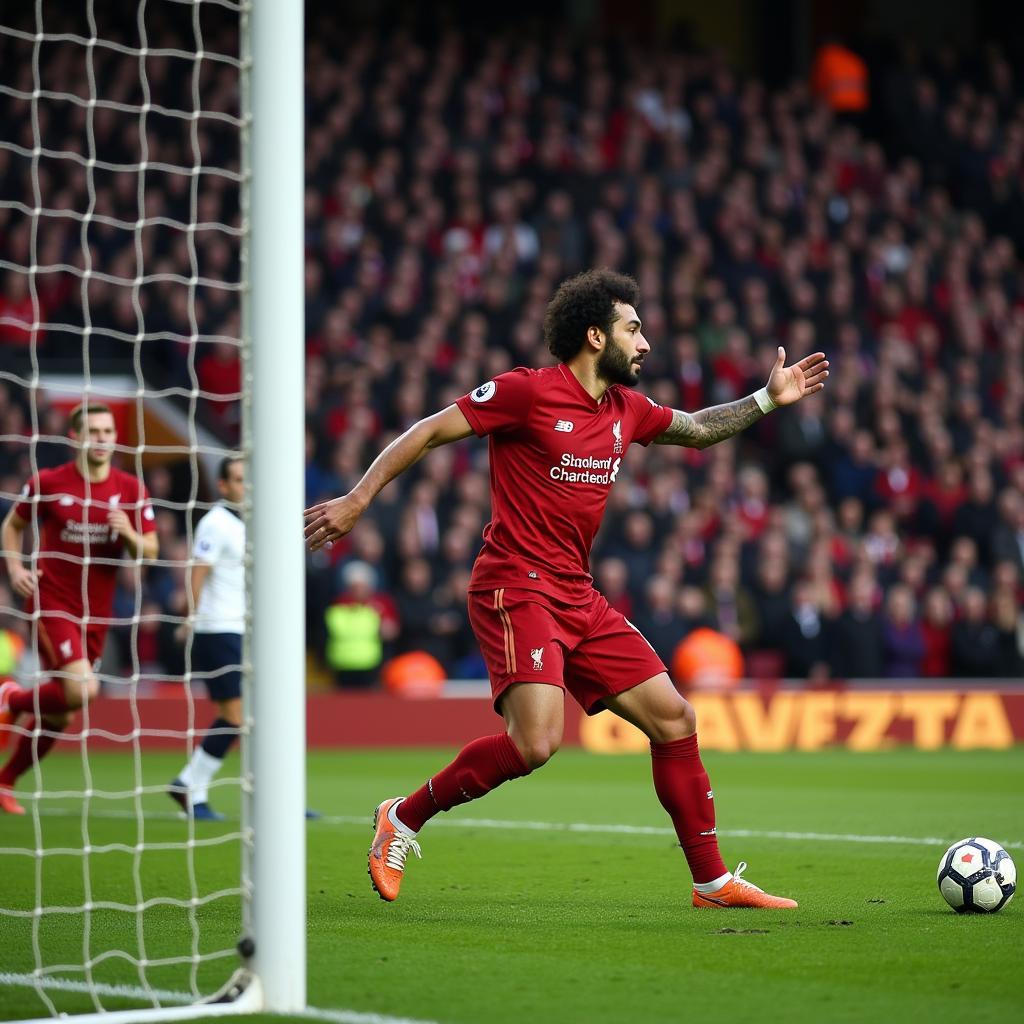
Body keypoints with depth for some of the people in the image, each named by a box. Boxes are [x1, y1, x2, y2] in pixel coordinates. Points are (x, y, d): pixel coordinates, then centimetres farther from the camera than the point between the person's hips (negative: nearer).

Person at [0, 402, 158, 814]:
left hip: (95, 612, 4)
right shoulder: (48, 483, -6)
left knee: (58, 714, 9)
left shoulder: (131, 490, 1)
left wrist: (129, 534, -18)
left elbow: (150, 552, 3)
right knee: (82, 689, -24)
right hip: (51, 601, -4)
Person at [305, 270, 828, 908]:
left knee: (674, 719, 4)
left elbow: (696, 428, 33)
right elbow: (430, 432, -6)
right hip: (516, 587, -8)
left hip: (577, 597, 8)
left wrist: (767, 401, 20)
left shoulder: (627, 410, 13)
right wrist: (358, 500, -11)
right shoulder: (529, 392, -10)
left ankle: (713, 882, 14)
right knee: (536, 742, -25)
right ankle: (403, 819, -6)